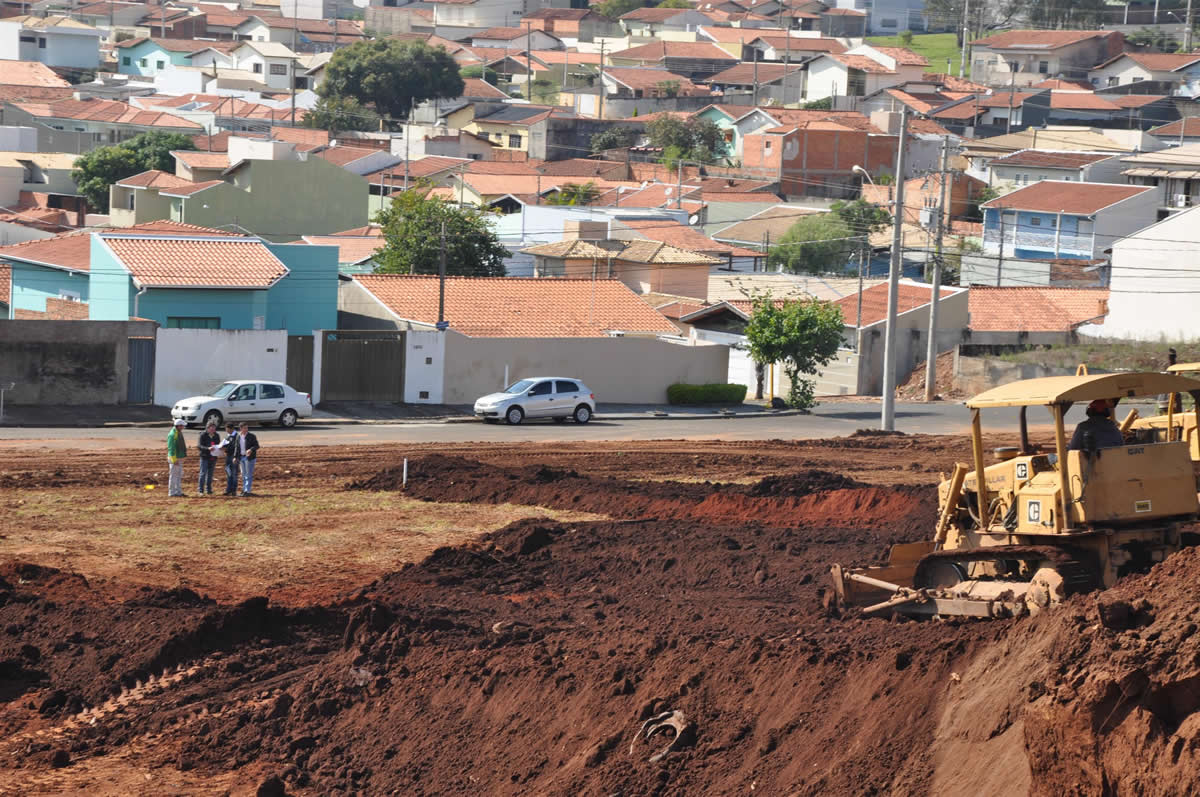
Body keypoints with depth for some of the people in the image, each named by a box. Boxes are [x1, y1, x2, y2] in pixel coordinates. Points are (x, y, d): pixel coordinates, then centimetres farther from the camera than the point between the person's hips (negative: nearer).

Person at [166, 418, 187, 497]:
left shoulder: (179, 433, 13)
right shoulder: (172, 434, -18)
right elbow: (171, 448, -21)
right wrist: (174, 460, -22)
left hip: (179, 458, 10)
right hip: (174, 458, -10)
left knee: (179, 475, 12)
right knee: (173, 476, -5)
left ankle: (178, 492, 16)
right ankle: (172, 492, -2)